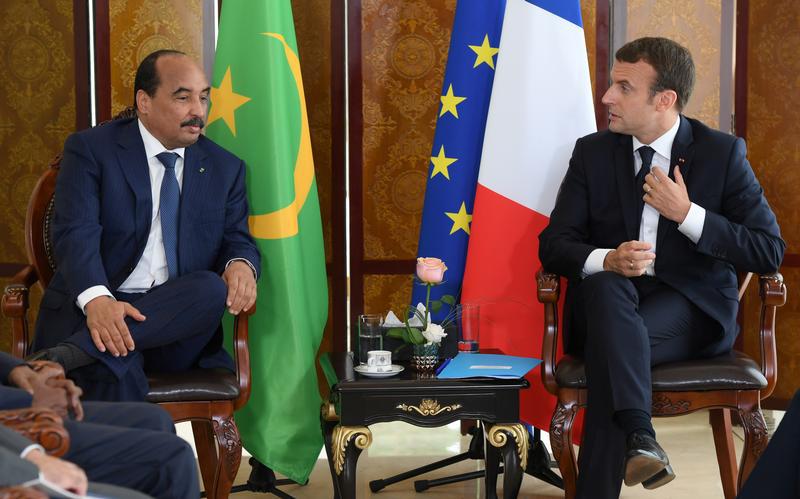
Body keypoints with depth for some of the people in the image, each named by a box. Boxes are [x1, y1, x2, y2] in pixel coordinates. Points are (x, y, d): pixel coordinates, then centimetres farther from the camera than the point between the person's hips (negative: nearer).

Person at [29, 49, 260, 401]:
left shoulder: (225, 168, 16)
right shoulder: (90, 149, 3)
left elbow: (237, 239, 14)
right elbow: (76, 233, -10)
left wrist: (241, 265, -14)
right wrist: (96, 299, -31)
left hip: (179, 316, 5)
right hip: (94, 312, -4)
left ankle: (65, 356, -38)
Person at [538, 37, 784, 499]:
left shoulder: (723, 153, -1)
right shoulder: (593, 152, 6)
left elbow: (771, 252, -6)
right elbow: (554, 244, 1)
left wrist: (687, 214, -16)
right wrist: (608, 260, -23)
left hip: (691, 309, -2)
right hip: (610, 298, 2)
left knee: (611, 344, -34)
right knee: (606, 286, -35)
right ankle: (640, 438, -47)